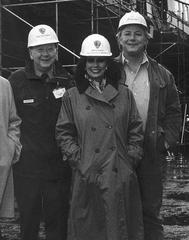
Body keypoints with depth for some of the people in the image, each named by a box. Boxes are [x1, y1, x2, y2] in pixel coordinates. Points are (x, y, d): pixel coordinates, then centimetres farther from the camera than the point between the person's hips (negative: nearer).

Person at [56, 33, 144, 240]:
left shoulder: (124, 94, 9)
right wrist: (78, 159, -5)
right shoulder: (71, 96, 6)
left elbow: (136, 129, 10)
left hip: (121, 176, 1)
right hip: (88, 175, -1)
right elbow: (63, 132, 5)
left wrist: (132, 158, 0)